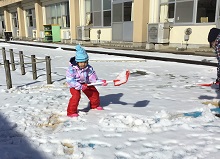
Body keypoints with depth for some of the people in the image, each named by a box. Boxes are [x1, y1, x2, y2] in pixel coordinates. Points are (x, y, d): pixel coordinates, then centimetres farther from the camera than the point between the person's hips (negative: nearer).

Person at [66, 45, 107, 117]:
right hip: (74, 84, -4)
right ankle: (71, 112, -8)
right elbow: (70, 80, -33)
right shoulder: (72, 69, -30)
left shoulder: (89, 68, -18)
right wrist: (80, 86, -40)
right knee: (76, 96, -25)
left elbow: (93, 79, -14)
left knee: (94, 92, 9)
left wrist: (101, 82, -30)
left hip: (85, 83, 5)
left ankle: (95, 105, 39)